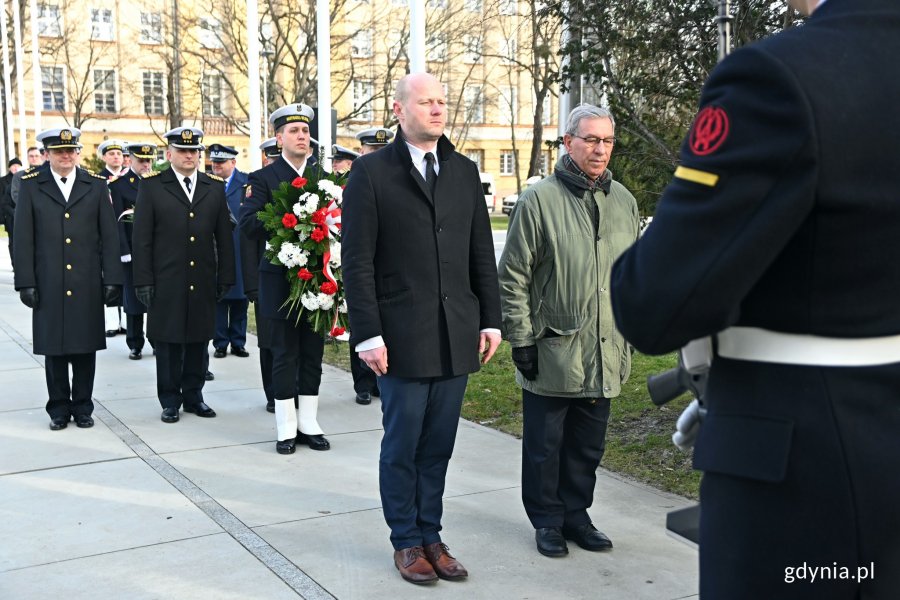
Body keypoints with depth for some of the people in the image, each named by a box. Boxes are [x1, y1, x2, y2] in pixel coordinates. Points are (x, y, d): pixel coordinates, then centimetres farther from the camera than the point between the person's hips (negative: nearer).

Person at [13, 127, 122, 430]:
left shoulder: (96, 185, 6)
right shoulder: (30, 185, 4)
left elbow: (109, 236, 4)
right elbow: (23, 239, 2)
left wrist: (112, 278, -1)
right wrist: (26, 282, -4)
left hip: (87, 285, 1)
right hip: (48, 285, 0)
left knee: (85, 347, 6)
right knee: (54, 348, 6)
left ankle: (82, 407, 19)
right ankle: (59, 409, 19)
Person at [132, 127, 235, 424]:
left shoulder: (215, 187, 9)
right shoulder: (151, 186, 1)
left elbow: (224, 237, 9)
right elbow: (141, 239, -2)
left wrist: (225, 278, 5)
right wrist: (143, 281, -7)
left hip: (203, 283, 3)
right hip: (166, 283, -2)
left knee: (199, 341, 9)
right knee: (168, 343, 5)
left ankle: (193, 396, 22)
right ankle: (170, 400, 16)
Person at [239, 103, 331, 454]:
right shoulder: (263, 178, -1)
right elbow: (248, 223, -13)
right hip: (282, 279, -3)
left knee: (313, 353, 10)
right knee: (284, 354, 4)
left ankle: (309, 424, 21)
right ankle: (287, 428, 14)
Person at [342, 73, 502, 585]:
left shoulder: (465, 171, 11)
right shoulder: (372, 172, -2)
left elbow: (482, 253, 12)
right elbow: (357, 262, -6)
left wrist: (491, 320, 7)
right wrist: (368, 334, -11)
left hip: (457, 334, 4)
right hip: (403, 335, -3)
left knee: (439, 446, 10)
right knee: (403, 445, 7)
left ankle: (431, 535, 25)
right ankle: (407, 541, 23)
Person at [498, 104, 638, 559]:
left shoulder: (623, 201, 8)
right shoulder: (538, 199, -8)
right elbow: (513, 277, -7)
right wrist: (522, 340, -10)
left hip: (604, 352, 5)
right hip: (552, 350, -4)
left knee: (588, 444, 15)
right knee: (545, 444, 8)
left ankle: (576, 514, 30)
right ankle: (547, 520, 24)